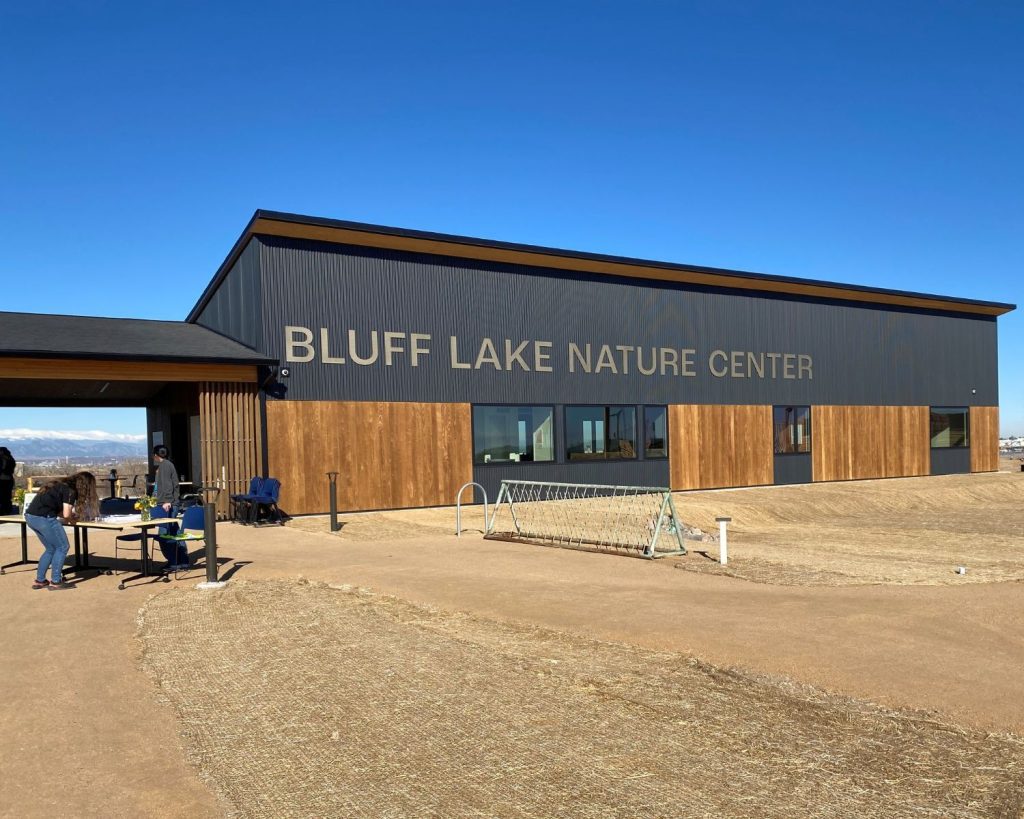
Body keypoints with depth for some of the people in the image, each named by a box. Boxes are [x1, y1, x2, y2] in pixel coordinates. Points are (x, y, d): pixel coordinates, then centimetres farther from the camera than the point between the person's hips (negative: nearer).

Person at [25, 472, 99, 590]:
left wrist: (71, 516, 13)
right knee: (62, 547, 4)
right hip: (43, 518, -9)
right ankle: (55, 582, 6)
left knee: (51, 549, 20)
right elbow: (66, 514, -11)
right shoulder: (70, 490, -7)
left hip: (30, 516, 9)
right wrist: (73, 519, 9)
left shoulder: (61, 484, 19)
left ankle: (39, 581, 23)